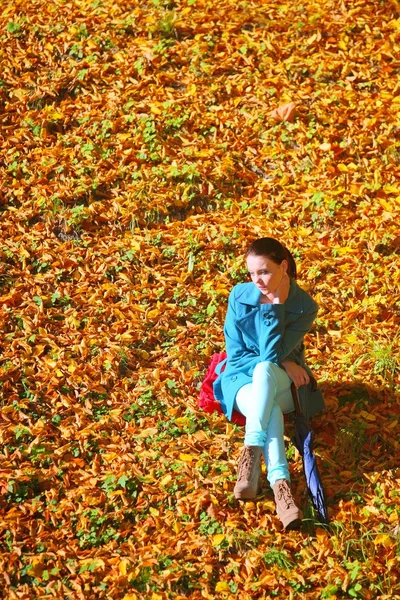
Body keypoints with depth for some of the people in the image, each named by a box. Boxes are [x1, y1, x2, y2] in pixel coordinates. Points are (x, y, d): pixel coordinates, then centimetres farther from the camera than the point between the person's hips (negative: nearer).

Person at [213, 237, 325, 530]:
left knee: (264, 370, -40)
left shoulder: (304, 306, -12)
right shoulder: (240, 296, -7)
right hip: (242, 380, 1)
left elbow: (271, 355, -18)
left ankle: (251, 452, -51)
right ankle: (280, 483, -55)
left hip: (284, 385, -1)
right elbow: (235, 354, -6)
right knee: (267, 407, -38)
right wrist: (280, 363, -16)